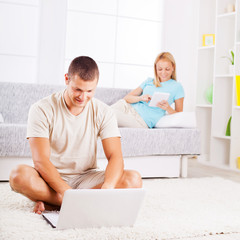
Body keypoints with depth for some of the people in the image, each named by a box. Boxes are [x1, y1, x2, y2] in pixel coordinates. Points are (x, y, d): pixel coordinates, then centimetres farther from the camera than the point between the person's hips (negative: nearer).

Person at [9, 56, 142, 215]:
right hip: (52, 179, -2)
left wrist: (107, 188, -33)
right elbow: (41, 160, -19)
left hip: (86, 178, 3)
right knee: (20, 175, -34)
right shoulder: (42, 109, -11)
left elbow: (115, 156, -12)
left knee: (133, 179, -24)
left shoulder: (103, 112, -3)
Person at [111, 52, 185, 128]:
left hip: (142, 120, -5)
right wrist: (140, 98, -10)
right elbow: (127, 98, 11)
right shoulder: (149, 81, 20)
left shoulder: (177, 87, 8)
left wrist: (168, 108, -15)